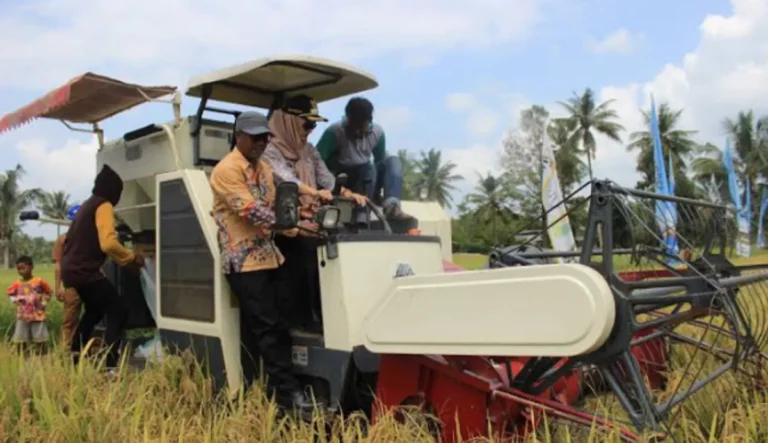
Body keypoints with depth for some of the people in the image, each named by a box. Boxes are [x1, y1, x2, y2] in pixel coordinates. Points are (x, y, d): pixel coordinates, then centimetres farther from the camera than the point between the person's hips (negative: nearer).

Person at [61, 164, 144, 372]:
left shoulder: (87, 205, 18)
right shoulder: (103, 206, -11)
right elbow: (108, 243, -25)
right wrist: (132, 257, -11)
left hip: (71, 270, 10)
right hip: (85, 272, -10)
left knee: (94, 310, 27)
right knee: (118, 312, -9)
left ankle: (74, 358, 34)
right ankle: (111, 366, -18)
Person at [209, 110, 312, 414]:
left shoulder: (264, 169, 17)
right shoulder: (227, 170, -11)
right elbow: (251, 211, -21)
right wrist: (292, 227, -27)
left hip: (266, 257, 8)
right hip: (244, 260, -8)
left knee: (255, 330, 12)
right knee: (268, 328, -10)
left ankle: (250, 389, 20)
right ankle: (287, 392, -5)